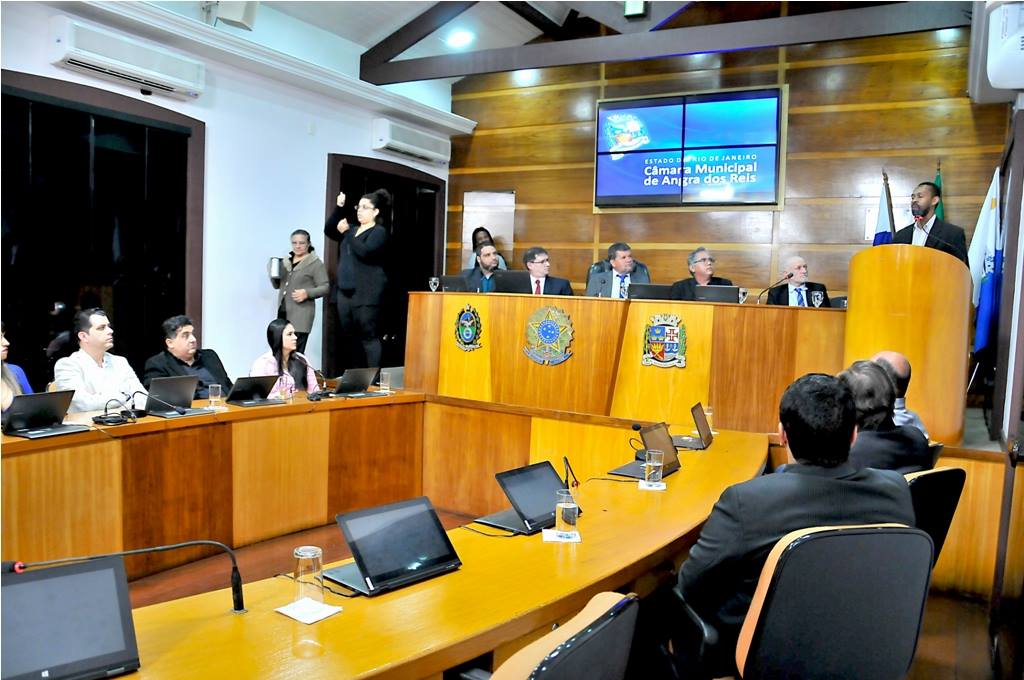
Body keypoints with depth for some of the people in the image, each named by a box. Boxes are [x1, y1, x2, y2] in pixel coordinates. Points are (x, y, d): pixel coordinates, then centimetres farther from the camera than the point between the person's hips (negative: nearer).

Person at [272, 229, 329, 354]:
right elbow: (277, 285, 22)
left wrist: (307, 293, -21)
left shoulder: (316, 263, -2)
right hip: (282, 312, 6)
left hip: (300, 316, -6)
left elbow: (325, 287, -5)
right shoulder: (286, 261, 17)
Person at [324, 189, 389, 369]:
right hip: (345, 291, 8)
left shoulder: (379, 232, -4)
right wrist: (339, 208, 6)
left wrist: (346, 232, -13)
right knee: (349, 336, 9)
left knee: (368, 336, -8)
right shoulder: (353, 230, 20)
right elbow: (328, 231, 15)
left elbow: (364, 252, -18)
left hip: (366, 294, -8)